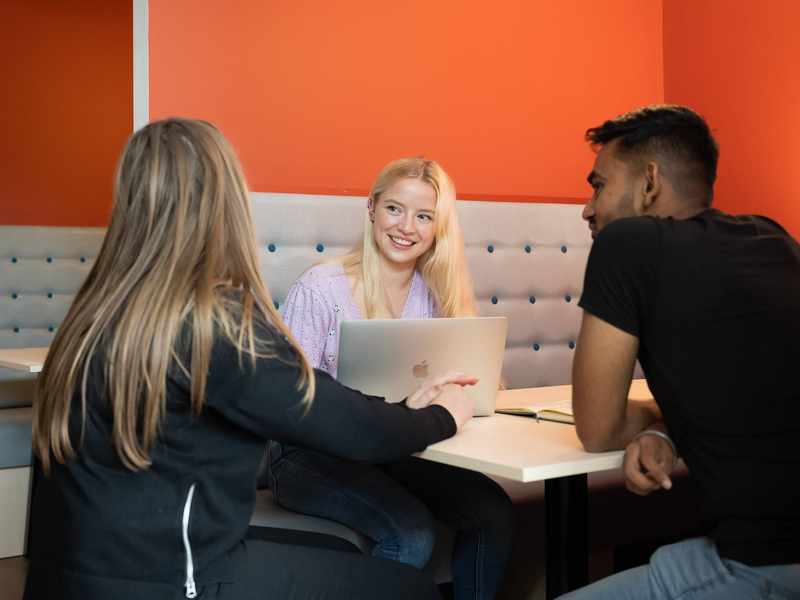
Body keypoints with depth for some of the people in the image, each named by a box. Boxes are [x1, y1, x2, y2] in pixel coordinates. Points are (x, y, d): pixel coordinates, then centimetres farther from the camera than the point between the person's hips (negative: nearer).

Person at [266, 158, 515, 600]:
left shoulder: (437, 292, 2)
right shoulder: (319, 290, -14)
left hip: (397, 451, 5)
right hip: (312, 455, -5)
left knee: (493, 511, -16)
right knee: (411, 533, -27)